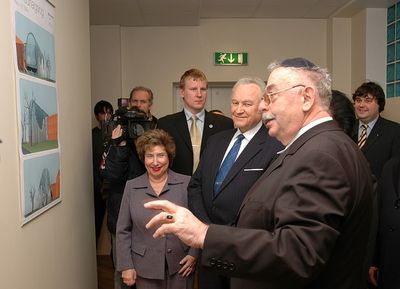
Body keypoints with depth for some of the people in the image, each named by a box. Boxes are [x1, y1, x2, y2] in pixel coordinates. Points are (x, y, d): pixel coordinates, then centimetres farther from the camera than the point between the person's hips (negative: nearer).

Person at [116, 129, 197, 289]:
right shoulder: (131, 187, 0)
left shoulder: (186, 183, -5)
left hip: (180, 265, -1)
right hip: (145, 268, 1)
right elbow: (123, 231, 3)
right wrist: (126, 265, -1)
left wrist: (194, 254, -8)